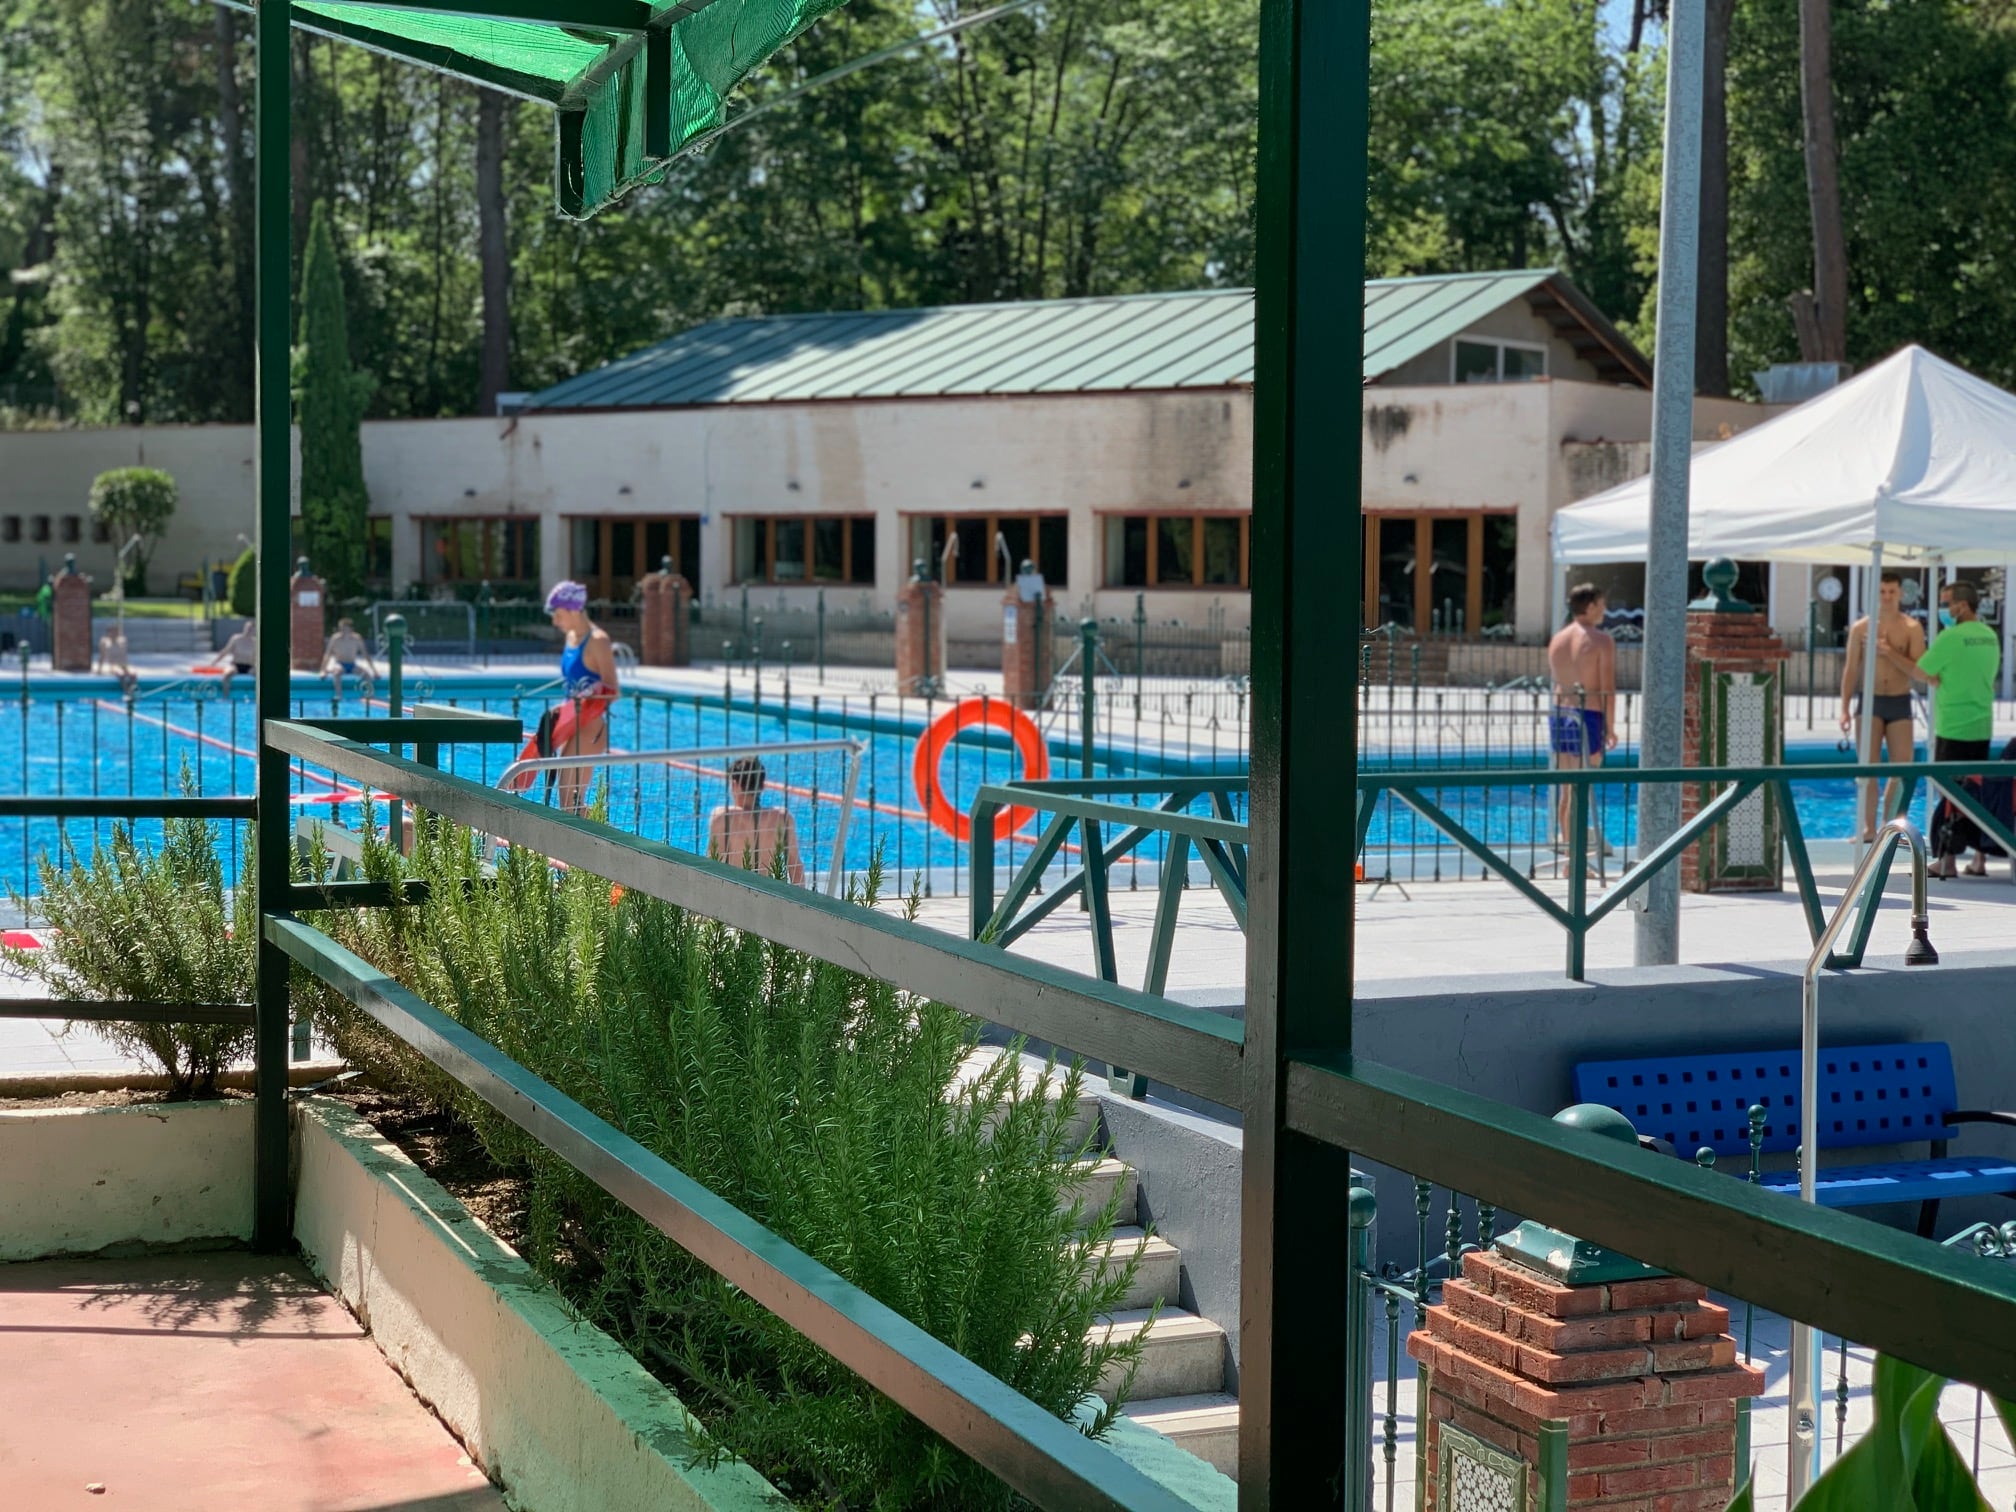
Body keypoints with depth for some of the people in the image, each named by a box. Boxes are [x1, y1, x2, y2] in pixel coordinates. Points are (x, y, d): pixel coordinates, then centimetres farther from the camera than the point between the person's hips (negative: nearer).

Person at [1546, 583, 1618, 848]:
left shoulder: (1557, 639, 10)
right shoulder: (1601, 640, -8)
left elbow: (1556, 681, 9)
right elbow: (1607, 687, -10)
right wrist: (1610, 727, -6)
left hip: (1559, 714, 6)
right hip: (1588, 716, -6)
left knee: (1566, 785, 13)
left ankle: (1564, 837, 19)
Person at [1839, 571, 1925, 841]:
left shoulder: (1912, 628, 1)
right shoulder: (1860, 627, 3)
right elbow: (1851, 670, 4)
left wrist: (1890, 652, -18)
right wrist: (1845, 708, -1)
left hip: (1900, 702, 1)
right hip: (1869, 701, -1)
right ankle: (1868, 828, 0)